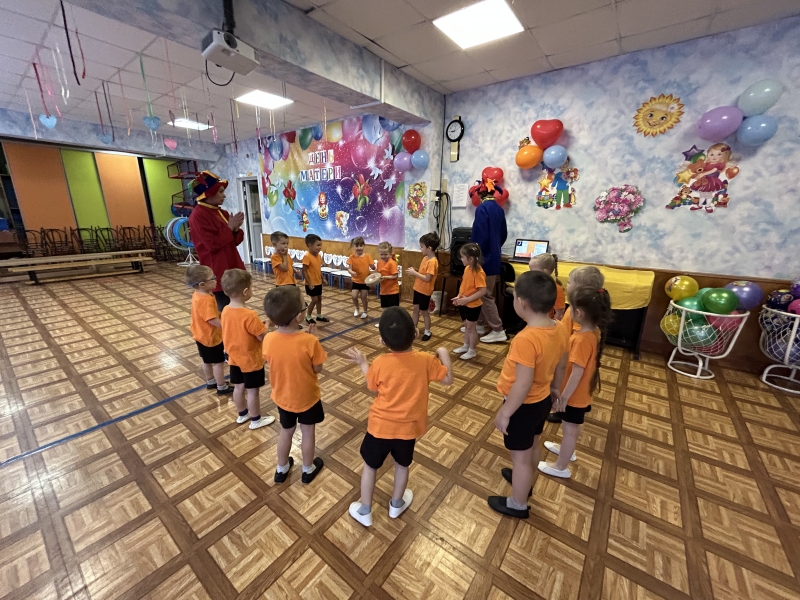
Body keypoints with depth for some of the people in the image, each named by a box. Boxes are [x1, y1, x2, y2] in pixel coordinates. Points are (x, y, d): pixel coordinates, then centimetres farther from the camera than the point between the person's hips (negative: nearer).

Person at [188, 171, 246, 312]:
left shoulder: (222, 213, 12)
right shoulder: (198, 215, -12)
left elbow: (235, 242, 14)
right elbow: (213, 244, -20)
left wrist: (236, 229, -6)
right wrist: (229, 227, -15)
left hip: (231, 268, 8)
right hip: (217, 272, -8)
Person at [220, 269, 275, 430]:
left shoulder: (226, 310, -5)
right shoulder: (249, 315, -30)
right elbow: (263, 337, -23)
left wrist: (259, 324, 3)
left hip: (235, 358, 7)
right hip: (251, 360, -7)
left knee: (239, 387, 22)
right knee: (252, 391, 10)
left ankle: (242, 414, 42)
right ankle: (256, 420, 28)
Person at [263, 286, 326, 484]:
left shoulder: (268, 339, -19)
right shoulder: (309, 341, -31)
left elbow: (271, 362, -1)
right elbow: (317, 369, -16)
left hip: (282, 396, 3)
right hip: (307, 397, -3)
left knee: (286, 431, 27)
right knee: (308, 432, 21)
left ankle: (281, 469, 47)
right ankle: (308, 469, 42)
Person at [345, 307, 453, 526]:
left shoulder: (380, 363, -19)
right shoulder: (425, 360, -19)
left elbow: (372, 386, -1)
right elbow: (448, 379, -6)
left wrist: (362, 363, 11)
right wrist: (443, 354, 5)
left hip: (380, 426, -1)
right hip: (408, 428, 2)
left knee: (370, 466, 22)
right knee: (402, 465, 27)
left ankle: (364, 511, 40)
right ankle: (396, 504, 49)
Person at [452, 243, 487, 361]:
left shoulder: (478, 272, -25)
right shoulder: (467, 268, 1)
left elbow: (483, 291, -27)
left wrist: (467, 299, -26)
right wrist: (459, 297, 1)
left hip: (473, 305, -8)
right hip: (464, 304, 8)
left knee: (471, 327, 7)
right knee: (466, 326, 22)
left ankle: (472, 351, 23)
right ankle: (465, 346, 39)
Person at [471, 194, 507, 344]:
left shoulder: (482, 208, -16)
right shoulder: (499, 209, 10)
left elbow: (479, 236, -21)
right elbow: (503, 234, 17)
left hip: (485, 258, -9)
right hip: (494, 257, 9)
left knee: (485, 295, -1)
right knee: (485, 293, 16)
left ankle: (498, 331, 3)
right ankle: (481, 325, 26)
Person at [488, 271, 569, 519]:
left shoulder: (526, 339, -35)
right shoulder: (559, 330, -9)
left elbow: (523, 385, -30)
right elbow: (561, 366, 6)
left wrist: (504, 413, -18)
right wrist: (554, 388, 23)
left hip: (524, 405, -8)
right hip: (542, 400, 8)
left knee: (520, 456, 14)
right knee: (532, 446, 30)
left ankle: (518, 504, 38)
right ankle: (523, 480, 55)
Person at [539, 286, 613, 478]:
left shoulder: (582, 339, -33)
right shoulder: (594, 332, -6)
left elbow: (577, 374, -28)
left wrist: (563, 398, -20)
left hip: (574, 395, -8)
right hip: (582, 393, 8)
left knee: (569, 429, 11)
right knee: (573, 427, 29)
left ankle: (561, 467, 31)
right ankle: (567, 449, 52)